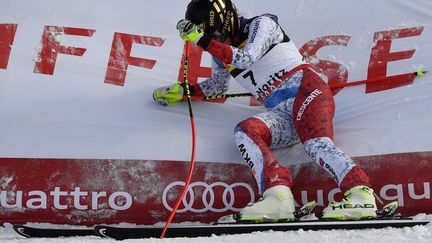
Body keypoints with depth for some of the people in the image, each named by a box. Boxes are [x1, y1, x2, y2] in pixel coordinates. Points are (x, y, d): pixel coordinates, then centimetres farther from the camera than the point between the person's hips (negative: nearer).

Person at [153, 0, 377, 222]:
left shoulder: (262, 24, 2)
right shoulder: (220, 56, 21)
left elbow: (245, 59, -14)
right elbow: (218, 85, 39)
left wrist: (202, 40, -14)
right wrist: (183, 91, 27)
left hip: (306, 89, -5)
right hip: (281, 114, 6)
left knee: (316, 142, -33)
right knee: (244, 132, -24)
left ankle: (360, 193, -47)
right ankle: (278, 196, -43)